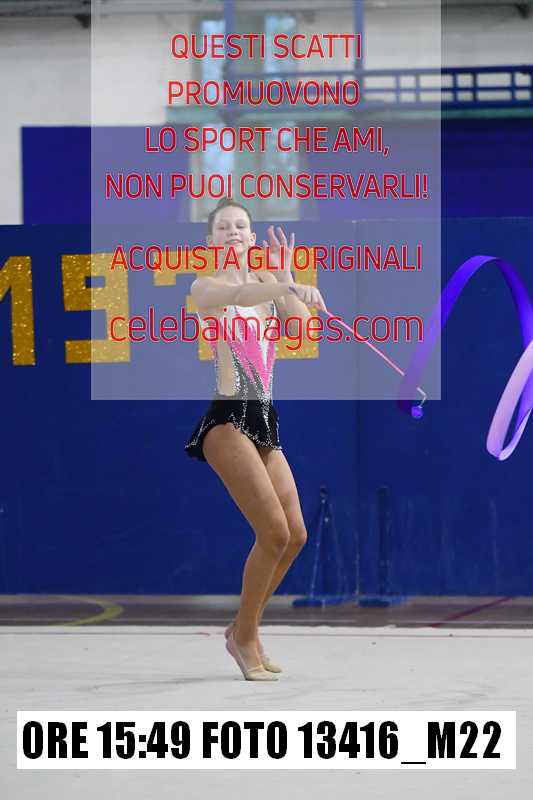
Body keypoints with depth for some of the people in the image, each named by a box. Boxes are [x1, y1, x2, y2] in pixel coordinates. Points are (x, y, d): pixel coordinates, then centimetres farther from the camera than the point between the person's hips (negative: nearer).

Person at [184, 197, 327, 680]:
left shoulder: (268, 287, 15)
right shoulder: (205, 287, -4)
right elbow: (238, 293, -28)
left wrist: (284, 278, -5)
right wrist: (293, 289, -44)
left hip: (264, 420, 7)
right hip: (227, 418, -7)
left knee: (295, 535, 7)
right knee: (274, 532, -15)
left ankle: (247, 629, 23)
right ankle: (244, 637, 1)